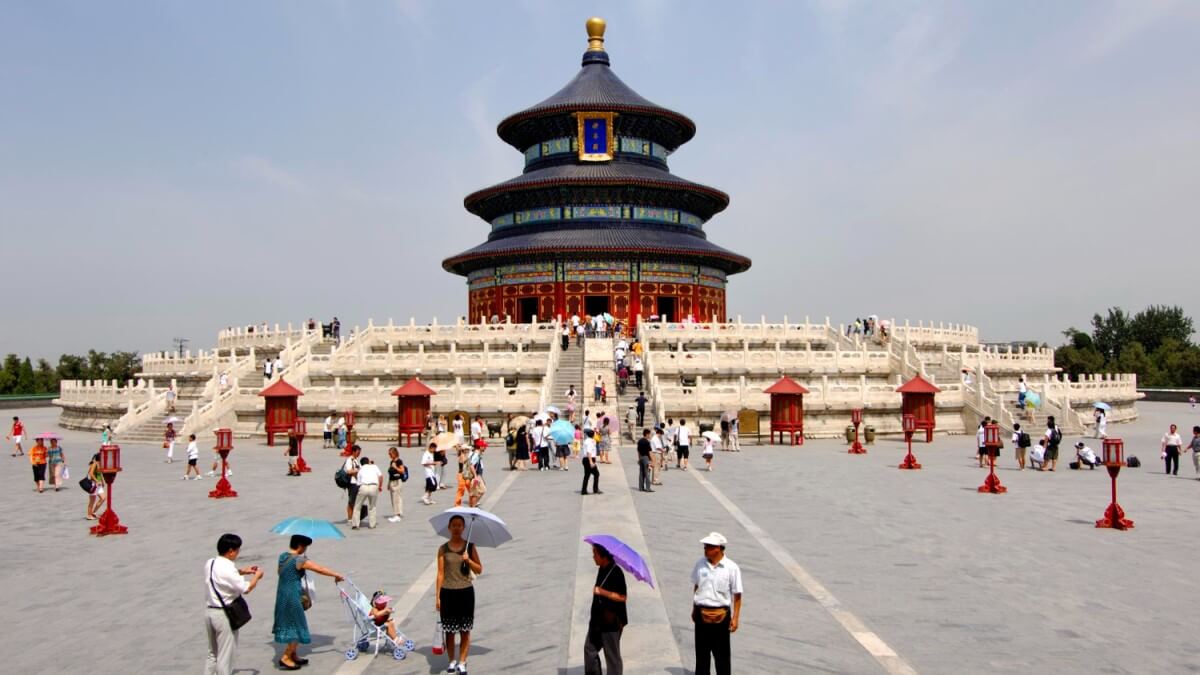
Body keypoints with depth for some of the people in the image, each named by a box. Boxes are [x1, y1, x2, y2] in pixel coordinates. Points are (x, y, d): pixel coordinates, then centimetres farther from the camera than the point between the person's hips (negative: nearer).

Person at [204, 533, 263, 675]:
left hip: (209, 610, 9)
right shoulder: (227, 568, -23)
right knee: (225, 656, 3)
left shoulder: (210, 563, 3)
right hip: (224, 614, -8)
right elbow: (246, 588, -20)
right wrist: (257, 576, -3)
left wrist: (242, 571, 14)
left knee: (212, 653, 21)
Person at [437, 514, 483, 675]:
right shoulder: (443, 549, -1)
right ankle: (452, 661, 22)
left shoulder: (470, 546, 1)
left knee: (465, 630, 5)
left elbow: (479, 570, 1)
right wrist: (437, 596, -7)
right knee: (449, 630, 8)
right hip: (448, 592, 0)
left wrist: (468, 560, -16)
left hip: (465, 592, 0)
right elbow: (440, 573, -3)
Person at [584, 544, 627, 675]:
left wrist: (601, 592, -27)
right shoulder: (601, 569, 4)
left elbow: (621, 597, -25)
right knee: (590, 648, 16)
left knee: (612, 655, 4)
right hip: (598, 619, 9)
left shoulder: (616, 572, -22)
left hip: (611, 621, -9)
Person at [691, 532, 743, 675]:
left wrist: (735, 618, -9)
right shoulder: (700, 564, -1)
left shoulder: (731, 568, -12)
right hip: (702, 614, 3)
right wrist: (694, 609, 16)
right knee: (701, 652, 14)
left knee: (721, 653, 8)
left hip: (720, 615, -3)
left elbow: (737, 595, -8)